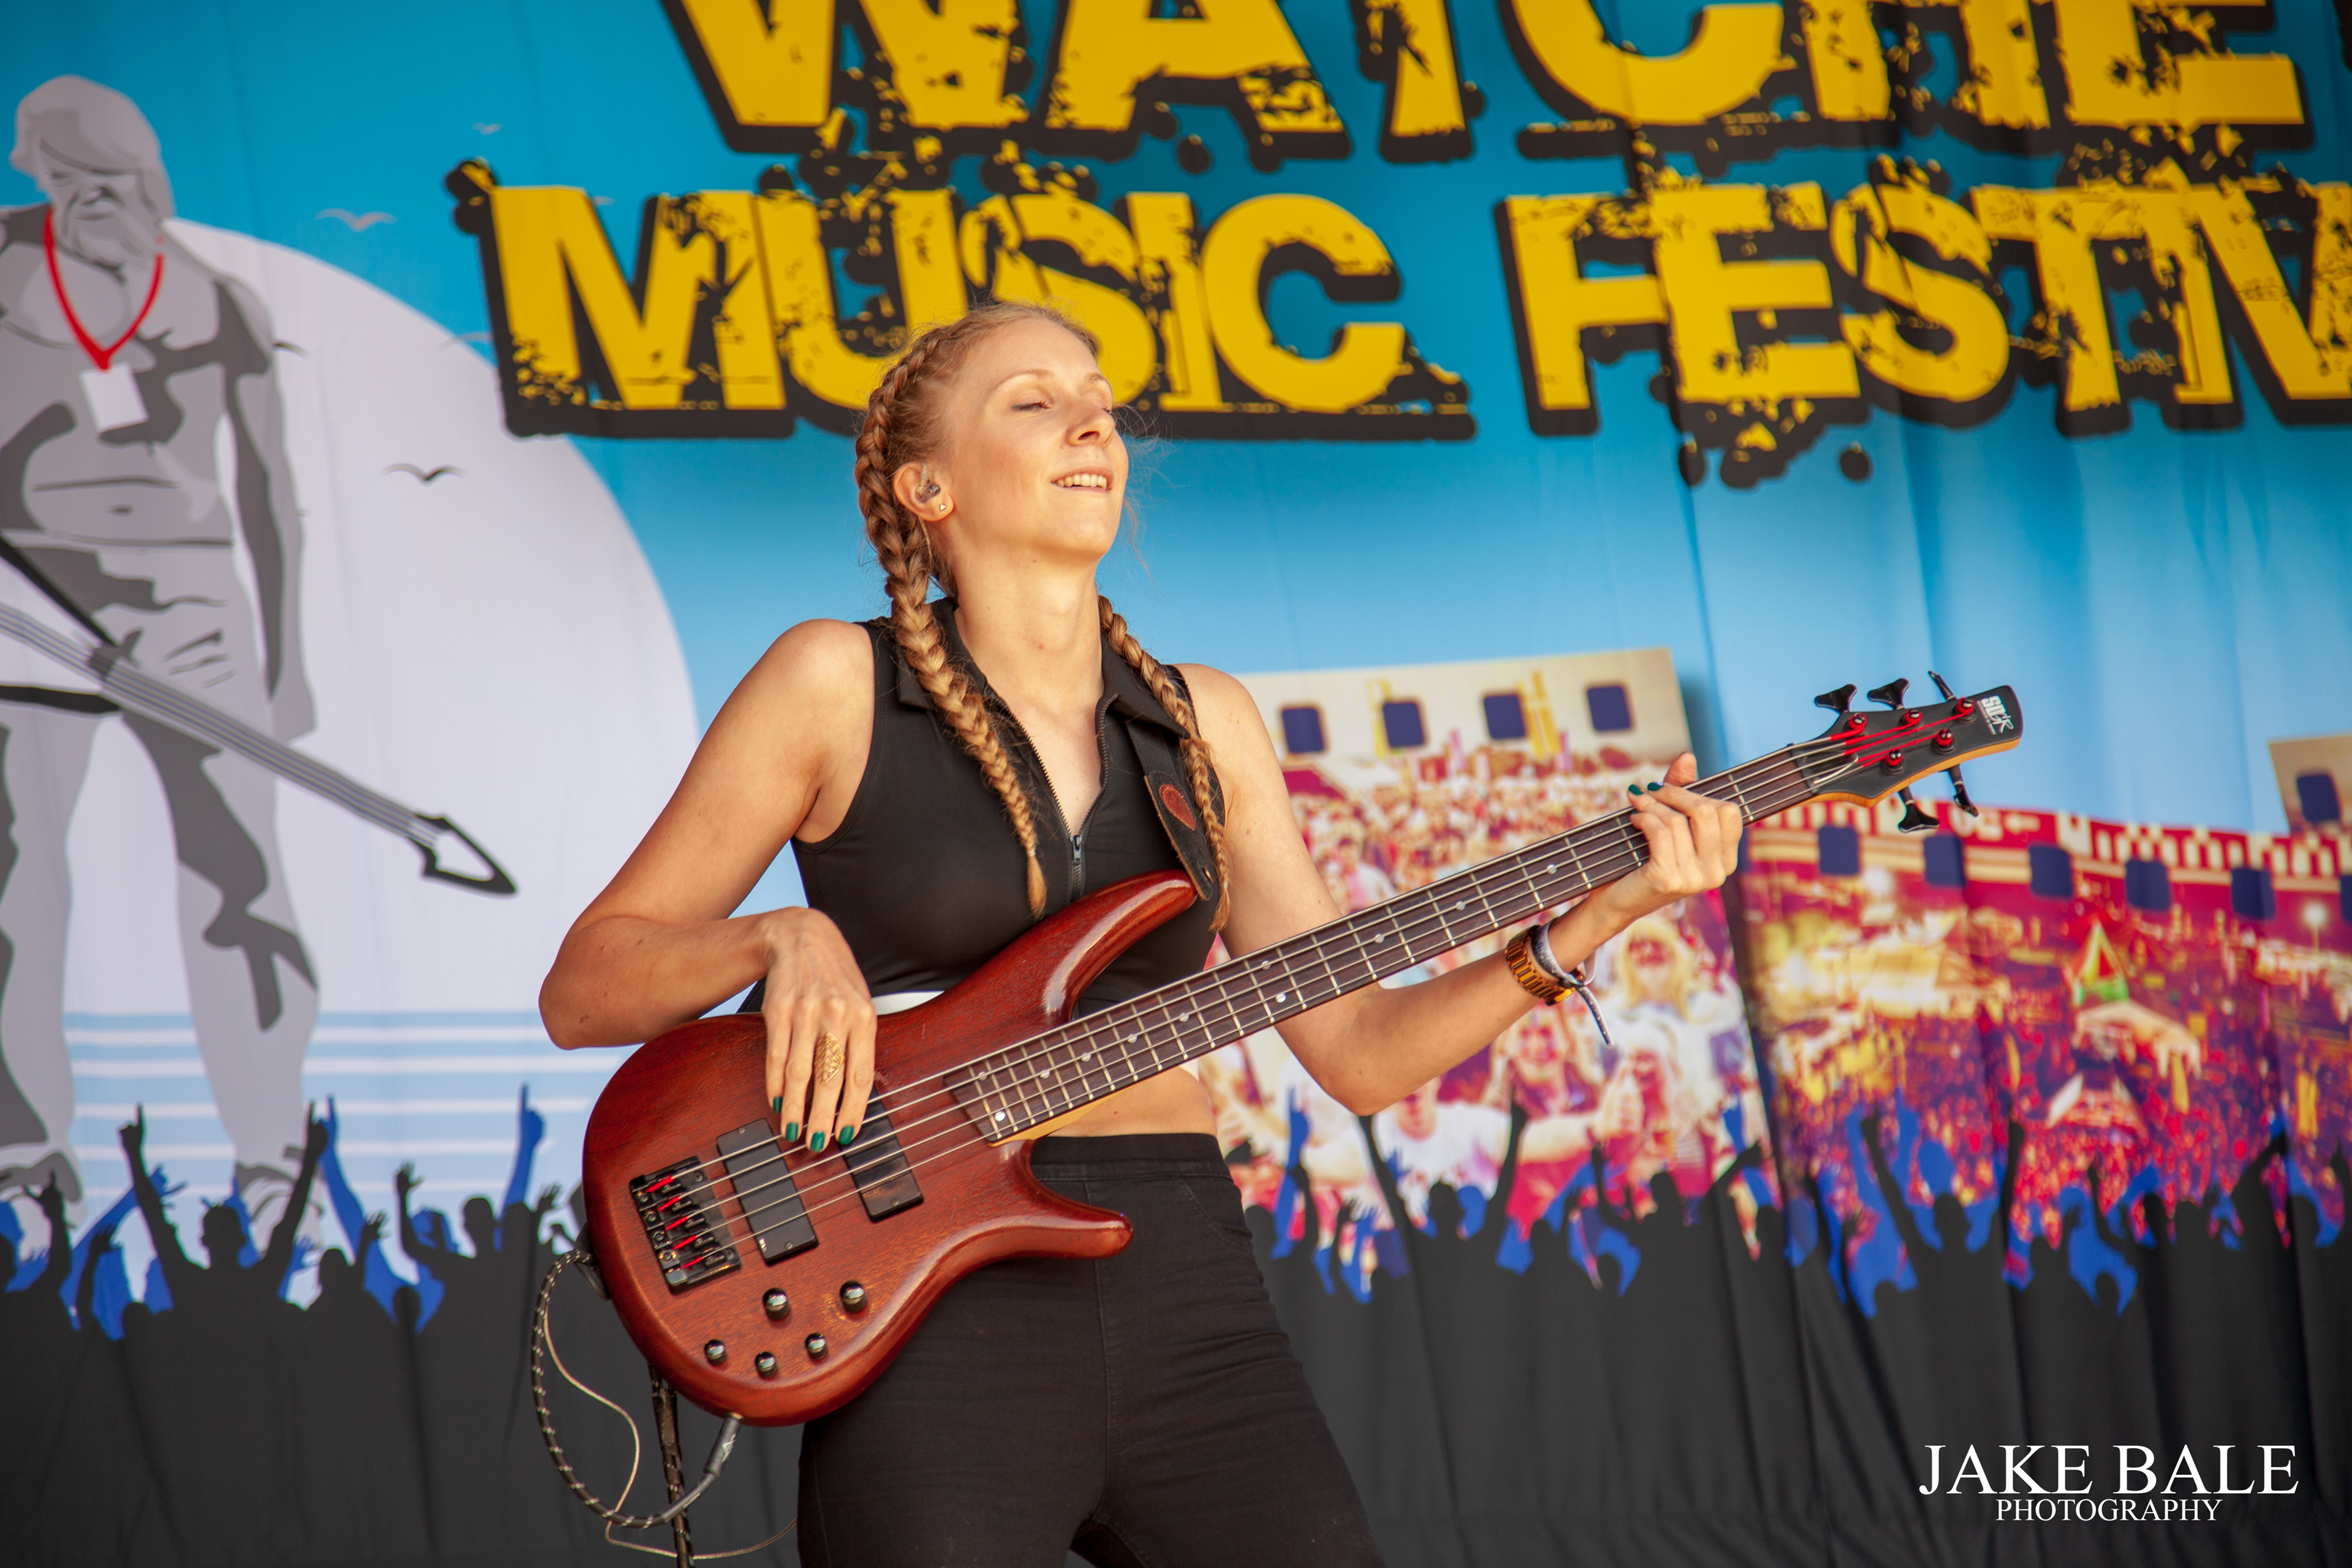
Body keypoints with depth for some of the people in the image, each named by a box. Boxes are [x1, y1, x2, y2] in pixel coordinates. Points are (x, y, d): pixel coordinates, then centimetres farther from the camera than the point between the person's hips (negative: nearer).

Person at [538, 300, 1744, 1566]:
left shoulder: (1203, 722, 14)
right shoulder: (838, 683, 2)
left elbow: (1357, 1048, 11)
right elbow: (580, 990, 3)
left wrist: (1591, 917, 0)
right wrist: (781, 940, -15)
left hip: (1186, 1286, 4)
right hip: (941, 1310, -4)